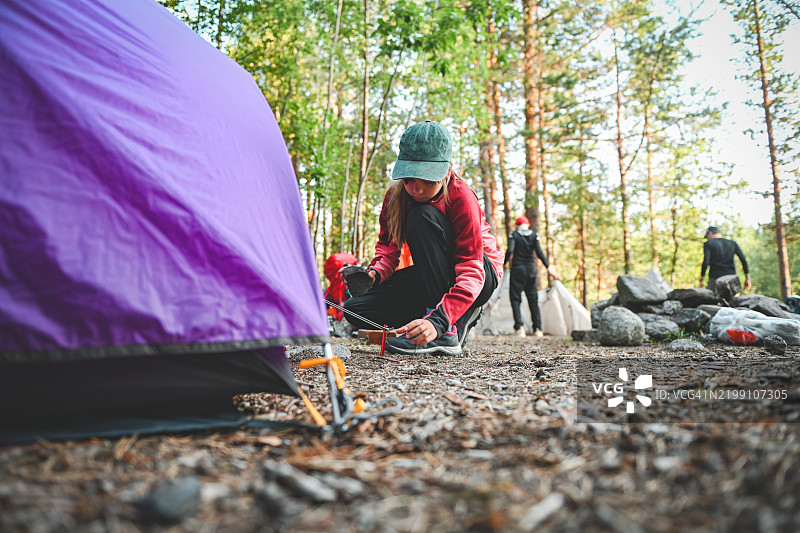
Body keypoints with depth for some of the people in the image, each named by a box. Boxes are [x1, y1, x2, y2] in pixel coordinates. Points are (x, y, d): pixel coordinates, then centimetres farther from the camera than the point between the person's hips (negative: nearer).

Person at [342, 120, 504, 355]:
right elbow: (388, 244, -1)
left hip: (482, 274, -6)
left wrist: (438, 321, -48)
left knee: (422, 216, -31)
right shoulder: (396, 195, -10)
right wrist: (375, 273, -26)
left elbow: (471, 272, -33)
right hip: (434, 278, 6)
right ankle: (459, 317, -4)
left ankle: (447, 331, -29)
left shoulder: (461, 197, -26)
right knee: (355, 309, -12)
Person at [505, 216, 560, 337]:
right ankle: (537, 328, 5)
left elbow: (510, 250, -15)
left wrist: (503, 264, -5)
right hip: (531, 269, 3)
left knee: (515, 298, 2)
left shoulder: (514, 234, -1)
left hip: (517, 269, -3)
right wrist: (548, 267, -3)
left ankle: (519, 327, -13)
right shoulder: (534, 235, 5)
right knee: (533, 299, 9)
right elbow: (539, 252, -5)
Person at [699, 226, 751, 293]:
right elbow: (744, 260, 5)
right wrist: (747, 278, 7)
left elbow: (705, 262, -11)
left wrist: (701, 280, -7)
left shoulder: (708, 243, 0)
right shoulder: (732, 243, 13)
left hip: (715, 278, -4)